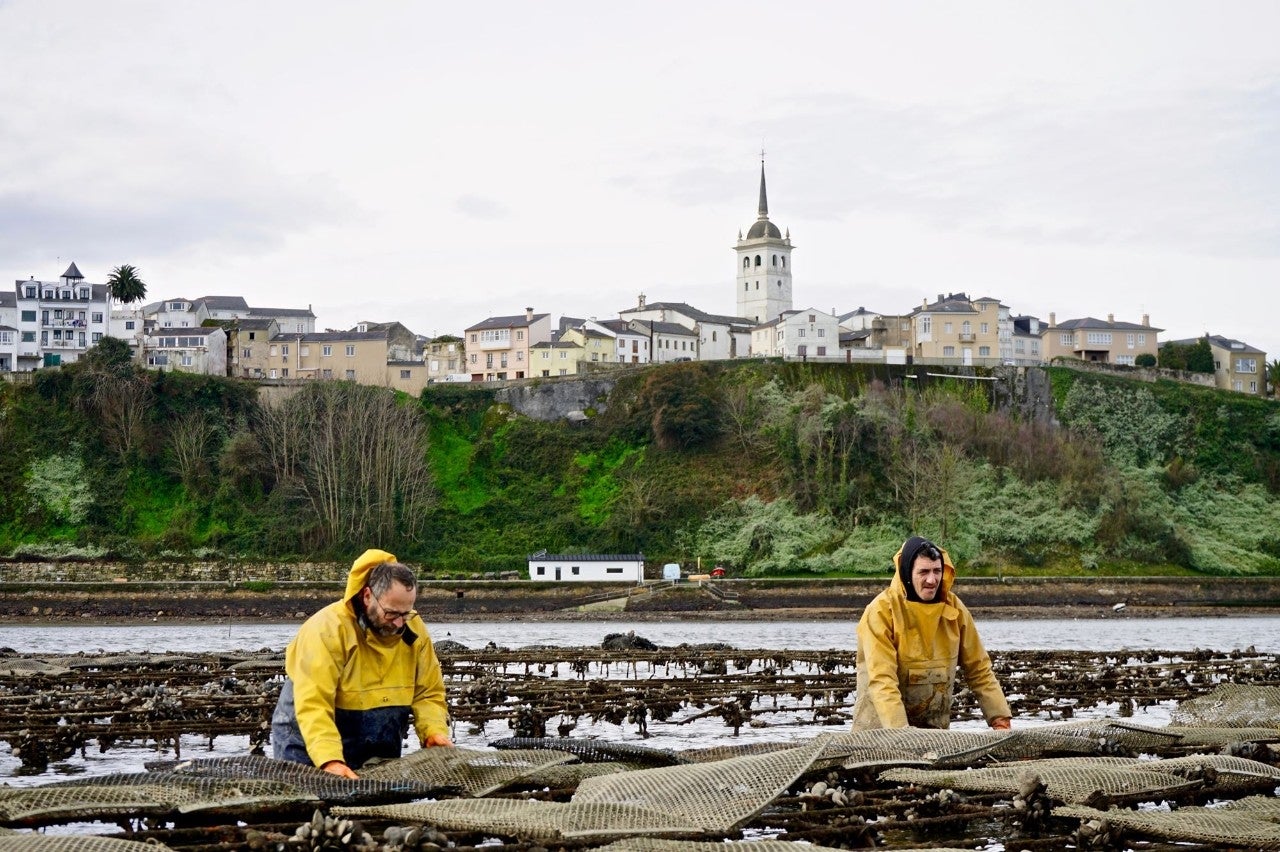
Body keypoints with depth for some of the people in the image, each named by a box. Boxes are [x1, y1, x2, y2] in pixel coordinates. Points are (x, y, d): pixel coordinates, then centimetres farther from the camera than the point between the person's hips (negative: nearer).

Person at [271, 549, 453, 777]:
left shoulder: (414, 630, -6)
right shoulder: (327, 629, -23)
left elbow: (428, 693, 1)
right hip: (311, 747, -4)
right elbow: (313, 705, -31)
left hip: (378, 756, 5)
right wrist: (330, 760, -41)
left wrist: (435, 732, -18)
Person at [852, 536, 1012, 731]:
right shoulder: (881, 612, -15)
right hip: (882, 729, -4)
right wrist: (900, 731, -32)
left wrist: (999, 718, -1)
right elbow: (881, 680, -22)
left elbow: (979, 669, 6)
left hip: (936, 730, 4)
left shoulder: (953, 609, 0)